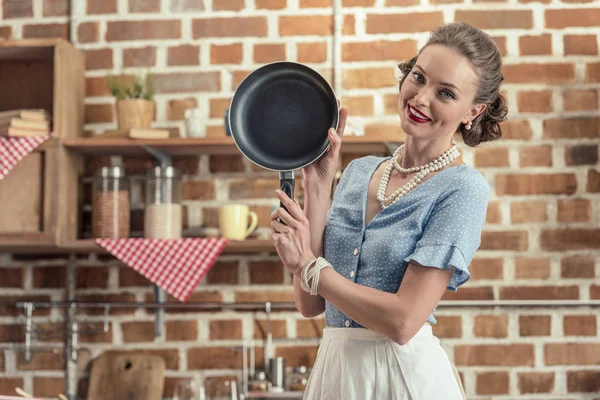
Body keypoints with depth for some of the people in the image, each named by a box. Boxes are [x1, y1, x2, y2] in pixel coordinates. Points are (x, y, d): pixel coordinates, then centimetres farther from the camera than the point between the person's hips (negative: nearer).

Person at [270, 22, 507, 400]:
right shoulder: (359, 171, 5)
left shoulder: (464, 188, -12)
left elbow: (402, 321, -18)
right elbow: (311, 304, 0)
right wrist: (317, 184, -2)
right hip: (334, 367, 5)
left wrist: (307, 264, -11)